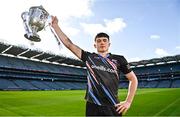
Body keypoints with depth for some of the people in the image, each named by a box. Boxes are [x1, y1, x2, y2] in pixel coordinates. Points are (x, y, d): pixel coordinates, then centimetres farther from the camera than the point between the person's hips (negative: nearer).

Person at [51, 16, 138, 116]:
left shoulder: (119, 59, 5)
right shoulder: (88, 57, 6)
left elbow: (133, 79, 9)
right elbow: (69, 44, 6)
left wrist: (128, 102, 2)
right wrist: (55, 26, 8)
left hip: (113, 107, 0)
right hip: (92, 106, 1)